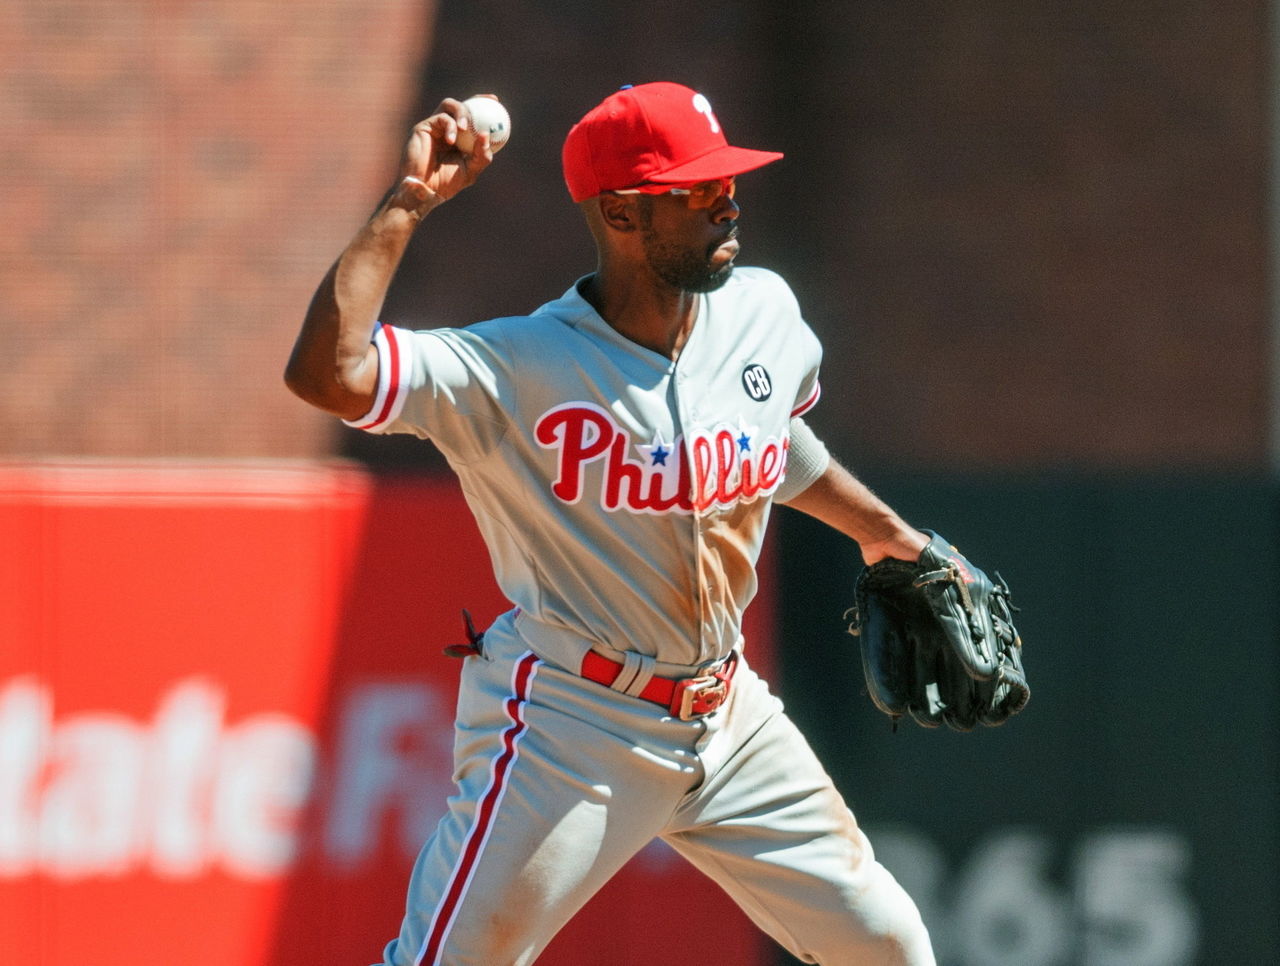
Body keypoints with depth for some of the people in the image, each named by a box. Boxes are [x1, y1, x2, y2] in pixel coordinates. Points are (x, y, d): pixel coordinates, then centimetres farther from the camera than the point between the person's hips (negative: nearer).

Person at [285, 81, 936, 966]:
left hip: (730, 717, 6)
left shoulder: (764, 314, 1)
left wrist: (879, 527, 36)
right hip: (568, 727, -6)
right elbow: (328, 373, -32)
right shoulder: (518, 366, -18)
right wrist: (409, 204, -28)